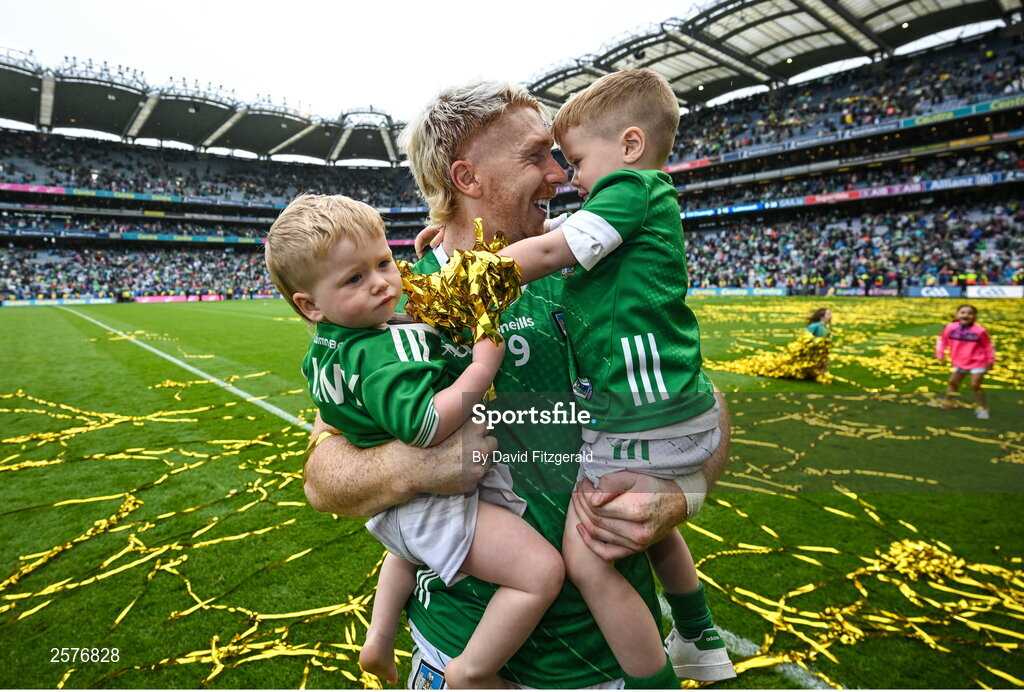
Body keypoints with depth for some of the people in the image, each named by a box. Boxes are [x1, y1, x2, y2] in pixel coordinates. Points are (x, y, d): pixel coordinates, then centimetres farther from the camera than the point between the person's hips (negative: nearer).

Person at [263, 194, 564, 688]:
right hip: (433, 500, -10)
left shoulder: (323, 351, 5)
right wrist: (483, 366, -28)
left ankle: (378, 639, 48)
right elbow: (425, 427, -37)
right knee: (542, 571, -17)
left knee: (410, 544, 44)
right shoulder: (382, 354, -26)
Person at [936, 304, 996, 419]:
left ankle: (982, 408, 9)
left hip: (977, 363, -4)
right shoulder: (950, 328, -11)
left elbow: (989, 345, -3)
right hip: (959, 363, 4)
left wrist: (990, 361, -1)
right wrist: (940, 353, 1)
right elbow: (942, 340, 7)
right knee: (953, 381, 13)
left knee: (975, 385, -8)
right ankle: (947, 402, 32)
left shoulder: (979, 331, -18)